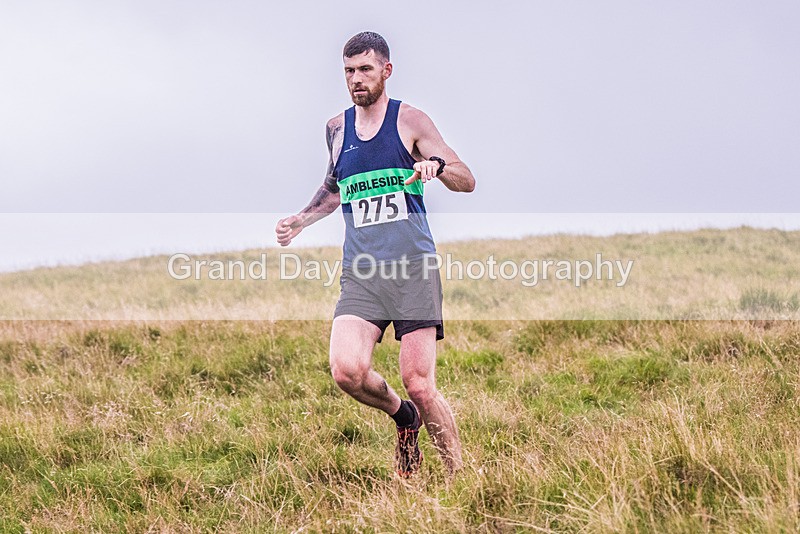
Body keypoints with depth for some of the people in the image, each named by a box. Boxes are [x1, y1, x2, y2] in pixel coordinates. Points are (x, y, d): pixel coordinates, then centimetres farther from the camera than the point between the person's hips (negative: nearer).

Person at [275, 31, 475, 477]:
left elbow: (467, 181, -1)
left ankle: (458, 475, 8)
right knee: (347, 371, -18)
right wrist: (301, 220, 18)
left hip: (413, 269, -3)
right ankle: (402, 416, 13)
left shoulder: (410, 121, 3)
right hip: (361, 272, 3)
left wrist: (436, 165, -21)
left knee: (419, 384, -10)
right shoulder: (337, 128, 15)